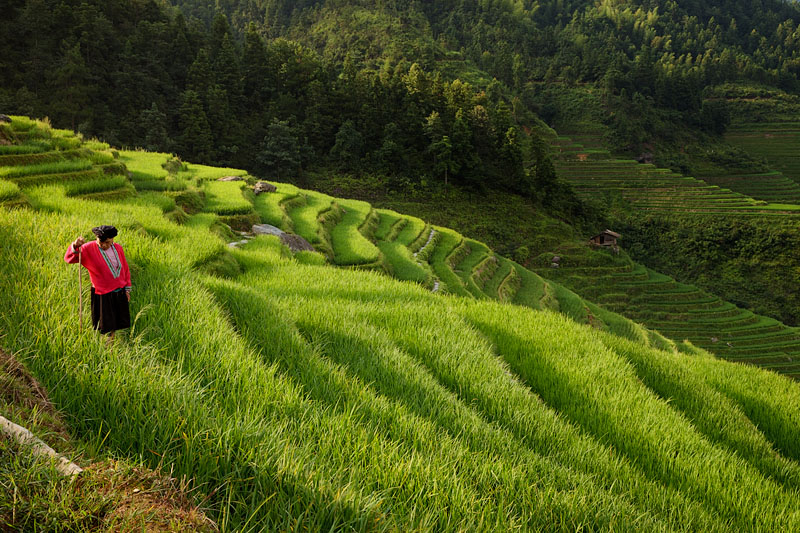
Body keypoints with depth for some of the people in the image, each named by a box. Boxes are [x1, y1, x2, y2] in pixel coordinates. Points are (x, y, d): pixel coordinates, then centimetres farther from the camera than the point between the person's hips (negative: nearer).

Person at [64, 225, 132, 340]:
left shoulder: (118, 248, 1)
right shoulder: (89, 249, -12)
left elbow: (125, 269, 11)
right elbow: (69, 258, -22)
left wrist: (127, 289, 11)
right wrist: (75, 246, -43)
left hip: (120, 293, 4)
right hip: (103, 295, -4)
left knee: (116, 326, 14)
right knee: (106, 328, 2)